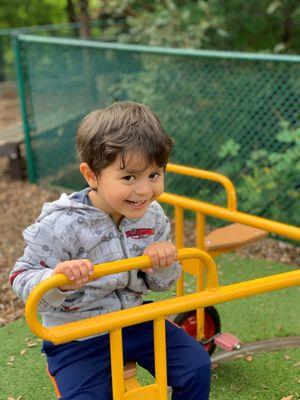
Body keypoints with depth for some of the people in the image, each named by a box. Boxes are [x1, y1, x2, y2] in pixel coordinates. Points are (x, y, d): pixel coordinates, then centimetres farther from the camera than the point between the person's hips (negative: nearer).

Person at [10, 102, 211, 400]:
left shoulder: (153, 216, -6)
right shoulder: (61, 225, -24)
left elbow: (160, 284, 5)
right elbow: (22, 279, -17)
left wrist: (163, 265, -19)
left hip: (135, 320, 5)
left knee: (197, 367, 3)